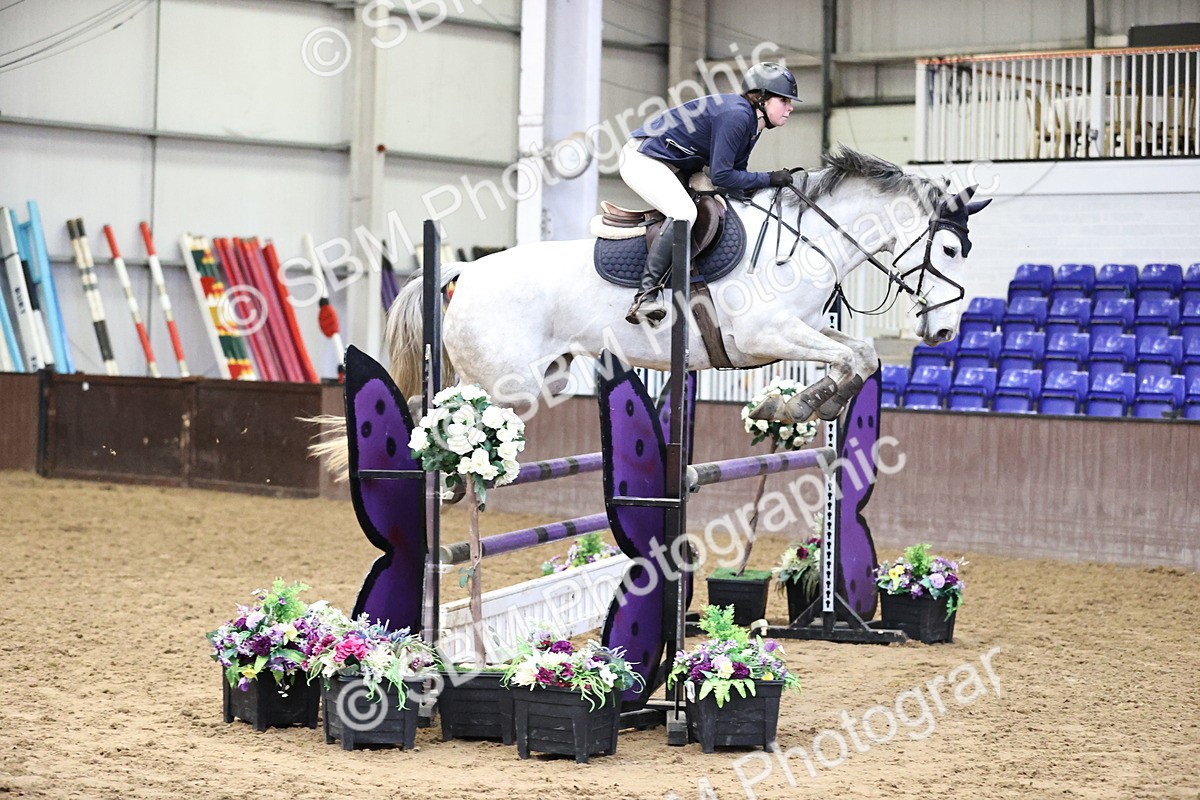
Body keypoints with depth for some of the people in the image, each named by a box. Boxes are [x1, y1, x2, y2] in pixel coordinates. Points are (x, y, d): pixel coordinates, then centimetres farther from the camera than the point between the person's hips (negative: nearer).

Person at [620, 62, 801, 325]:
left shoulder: (750, 120, 7)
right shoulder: (736, 115, -24)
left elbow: (736, 172, 9)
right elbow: (721, 176, -26)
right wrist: (769, 179, -19)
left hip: (674, 166, 11)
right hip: (643, 158, -11)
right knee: (684, 213, -32)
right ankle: (647, 295, -32)